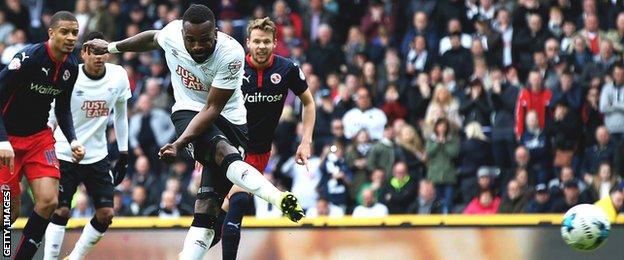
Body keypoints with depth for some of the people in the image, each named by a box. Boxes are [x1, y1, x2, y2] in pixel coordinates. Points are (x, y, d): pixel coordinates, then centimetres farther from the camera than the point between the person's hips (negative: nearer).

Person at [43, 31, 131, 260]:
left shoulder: (118, 77, -5)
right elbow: (50, 117, -6)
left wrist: (123, 153, 11)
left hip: (97, 155, 4)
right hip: (64, 153, -4)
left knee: (106, 214, -2)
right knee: (60, 211, -11)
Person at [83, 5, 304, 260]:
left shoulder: (230, 54, -24)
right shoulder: (172, 33, -12)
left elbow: (212, 109, -21)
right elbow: (152, 39, 15)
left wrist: (179, 143, -30)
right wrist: (111, 47, 27)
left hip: (228, 120, -1)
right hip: (188, 112, 1)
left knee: (209, 201, -11)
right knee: (222, 150, -32)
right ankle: (278, 198, -51)